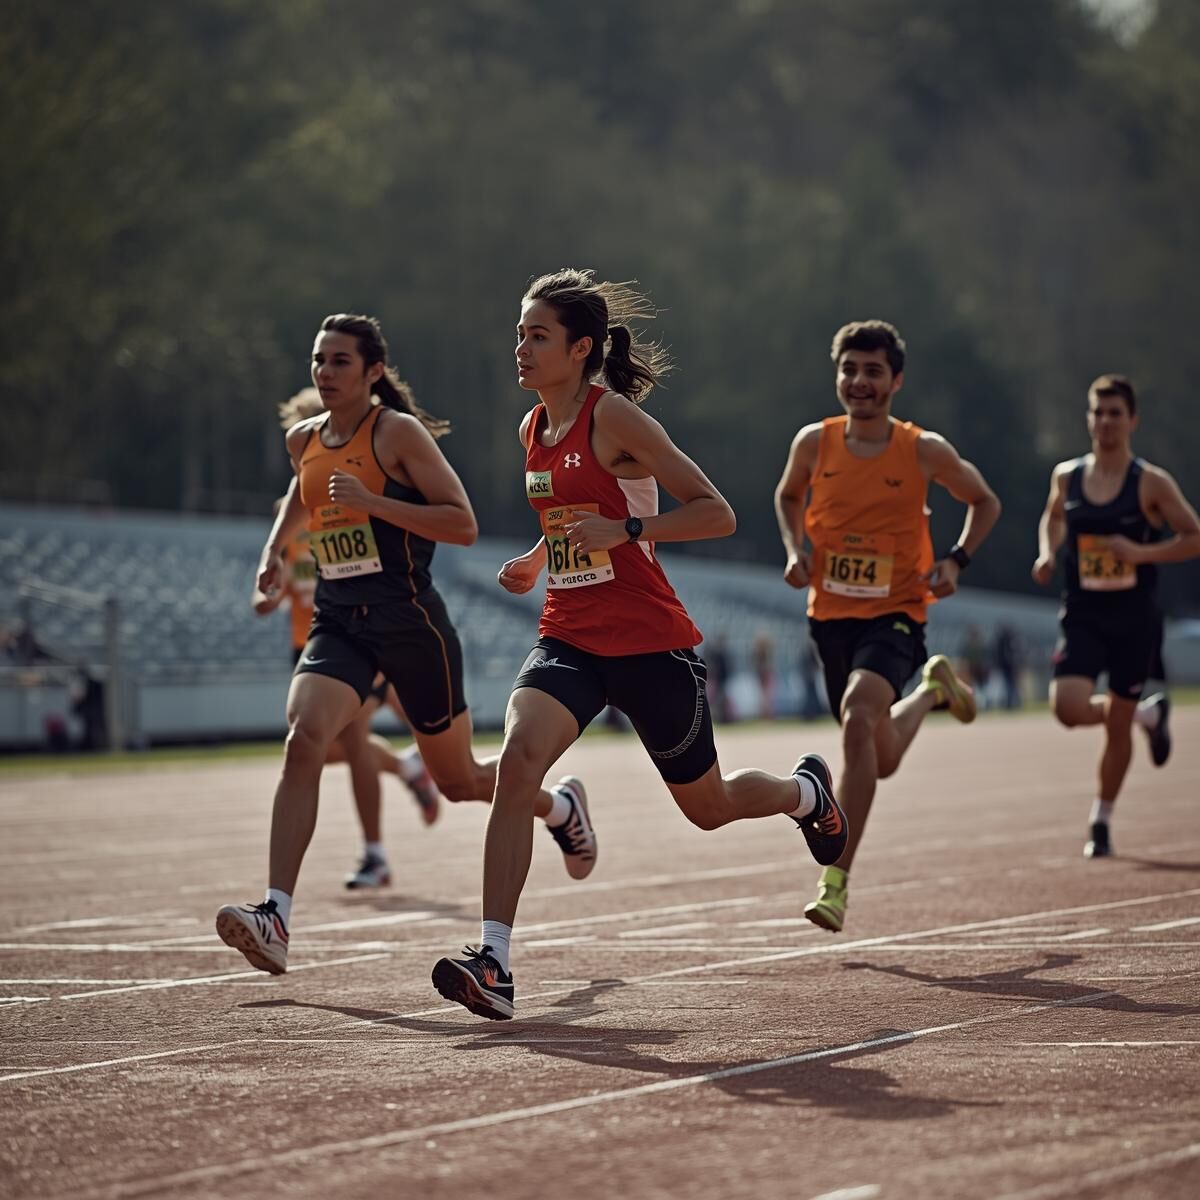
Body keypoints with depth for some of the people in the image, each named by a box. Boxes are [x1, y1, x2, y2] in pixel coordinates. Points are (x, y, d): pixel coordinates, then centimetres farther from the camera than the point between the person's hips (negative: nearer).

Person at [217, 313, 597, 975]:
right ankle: (275, 918, -33)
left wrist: (371, 502, -22)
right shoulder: (303, 440, 9)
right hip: (337, 622, 4)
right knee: (303, 740, -24)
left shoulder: (399, 432, -9)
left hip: (408, 620, -4)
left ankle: (561, 806, 45)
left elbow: (463, 525, -14)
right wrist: (275, 545, 20)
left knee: (459, 780, 11)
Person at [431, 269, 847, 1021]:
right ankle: (494, 961, -28)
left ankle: (808, 792, 50)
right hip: (569, 639, 5)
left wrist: (624, 530, -26)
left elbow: (717, 514, -15)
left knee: (707, 806, 14)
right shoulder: (534, 429, 8)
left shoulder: (615, 417, -14)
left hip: (649, 642, -5)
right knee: (517, 763, -23)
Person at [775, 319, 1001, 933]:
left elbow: (984, 503, 8)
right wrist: (796, 552, 0)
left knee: (858, 719, -30)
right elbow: (788, 497, 18)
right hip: (831, 614, 4)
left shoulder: (924, 450, -9)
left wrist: (955, 560, -7)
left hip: (894, 614, -4)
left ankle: (836, 882, -26)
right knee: (881, 759, 17)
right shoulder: (814, 443, -3)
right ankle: (931, 688, 53)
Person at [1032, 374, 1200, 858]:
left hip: (1133, 620, -2)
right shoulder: (1067, 476, 2)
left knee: (1117, 724, 4)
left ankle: (1101, 821, 25)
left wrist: (1141, 552, -20)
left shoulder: (1151, 483, -9)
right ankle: (1149, 713, 14)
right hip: (1082, 617, 2)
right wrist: (1047, 553, 4)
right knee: (1068, 707, -19)